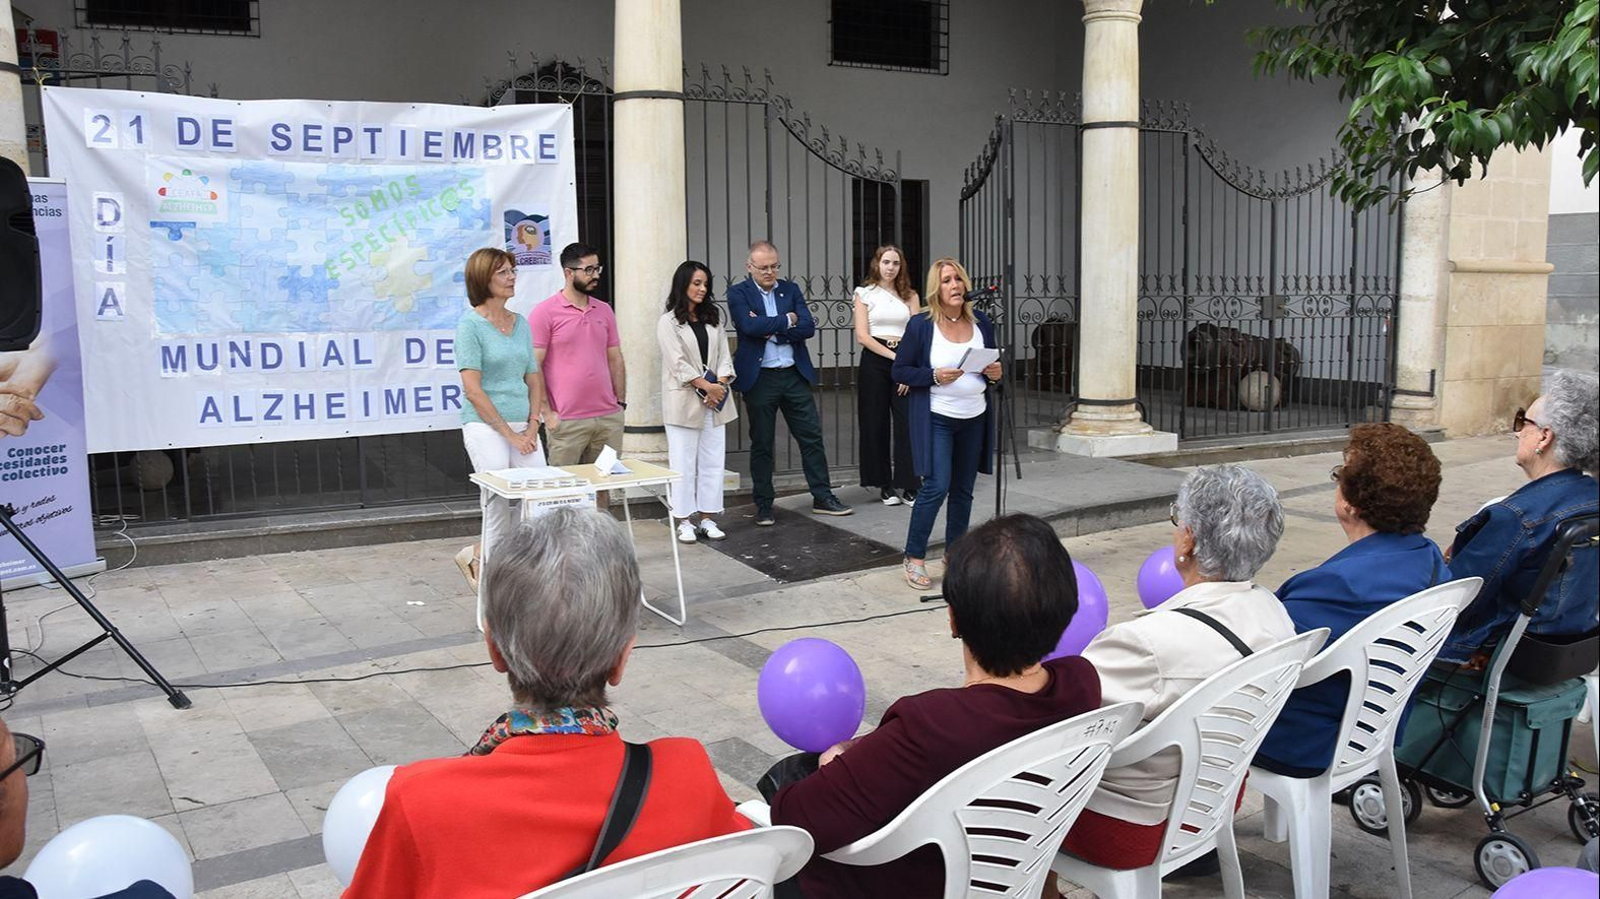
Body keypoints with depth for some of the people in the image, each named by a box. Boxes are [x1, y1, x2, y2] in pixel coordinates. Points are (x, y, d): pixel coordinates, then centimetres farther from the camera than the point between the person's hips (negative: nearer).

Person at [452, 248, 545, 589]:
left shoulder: (521, 322, 12)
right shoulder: (470, 324, -7)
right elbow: (472, 389, -12)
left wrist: (532, 425, 2)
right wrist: (509, 433, -12)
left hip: (523, 427, 6)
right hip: (486, 426, -6)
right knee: (500, 508, -5)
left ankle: (478, 554, 20)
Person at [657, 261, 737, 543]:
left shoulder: (712, 319, 14)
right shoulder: (669, 322, -3)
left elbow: (724, 356, 9)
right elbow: (678, 364, -11)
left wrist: (720, 384, -8)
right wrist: (707, 386, -15)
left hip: (714, 402, 5)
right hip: (684, 402, -5)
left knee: (712, 462, 5)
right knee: (683, 463, -1)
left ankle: (707, 518, 13)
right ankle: (684, 522, 6)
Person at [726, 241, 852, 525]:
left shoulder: (791, 289, 8)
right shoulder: (738, 293, -2)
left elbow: (808, 328, -4)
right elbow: (749, 326, -20)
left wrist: (771, 329, -13)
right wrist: (787, 320, -10)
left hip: (794, 375, 3)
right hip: (759, 378, -3)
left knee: (812, 437, 6)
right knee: (761, 444, 6)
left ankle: (823, 498, 16)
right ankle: (764, 505, 16)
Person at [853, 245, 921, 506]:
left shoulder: (910, 296, 11)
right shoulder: (865, 294, 5)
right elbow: (862, 336, -3)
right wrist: (894, 357, -11)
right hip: (875, 360, -1)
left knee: (907, 423, -7)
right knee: (876, 424, 1)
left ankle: (909, 486, -2)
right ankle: (885, 486, 9)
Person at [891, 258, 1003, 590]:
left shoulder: (981, 324, 6)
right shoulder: (920, 325, -8)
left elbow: (992, 368, 18)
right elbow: (900, 371, -6)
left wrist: (995, 374, -5)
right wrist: (934, 376, -21)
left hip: (974, 419, 5)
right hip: (936, 419, -5)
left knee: (963, 489, 10)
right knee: (936, 486, -12)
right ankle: (914, 558, 0)